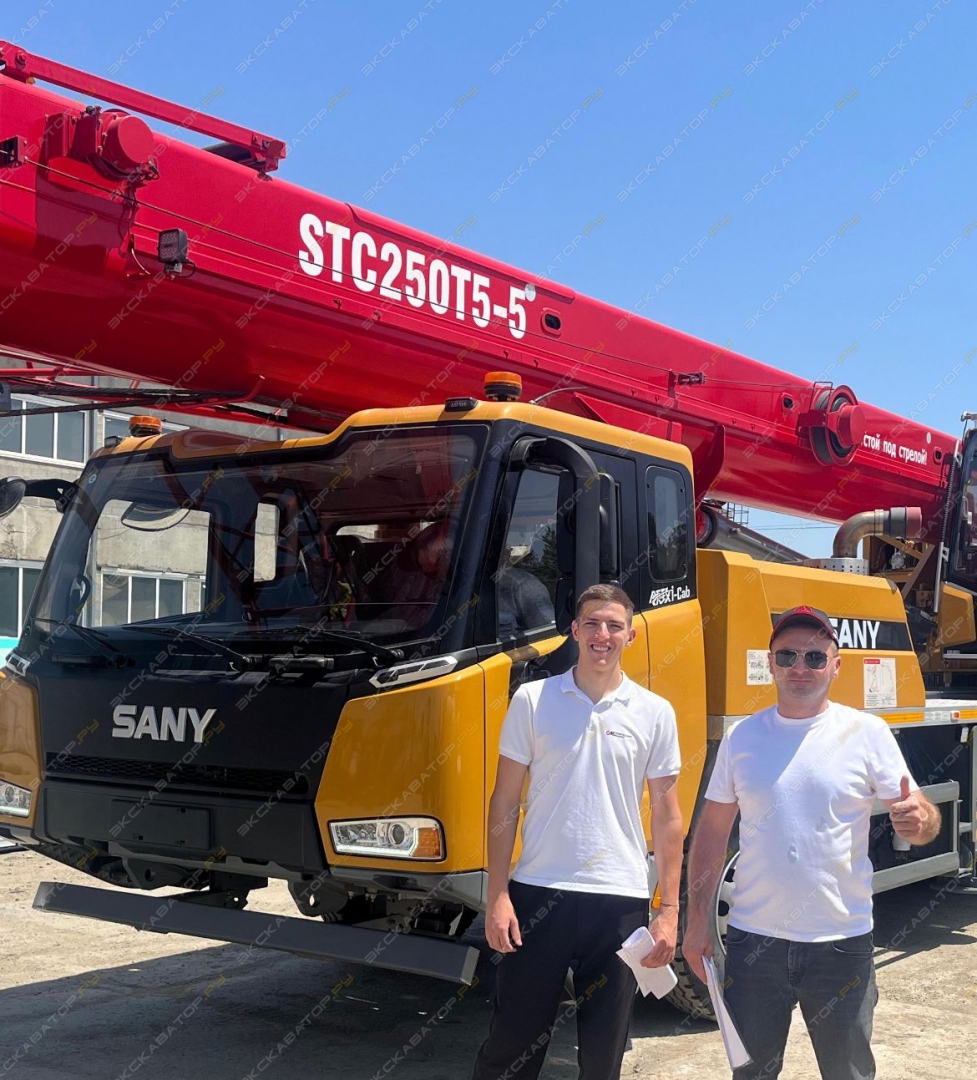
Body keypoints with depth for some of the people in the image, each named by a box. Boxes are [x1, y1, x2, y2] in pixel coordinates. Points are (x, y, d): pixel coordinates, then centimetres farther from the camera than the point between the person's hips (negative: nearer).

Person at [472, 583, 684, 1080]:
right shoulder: (533, 700, 1)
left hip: (620, 899, 1)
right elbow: (505, 802, 2)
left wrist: (669, 910, 2)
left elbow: (667, 815, 6)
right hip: (538, 893, -1)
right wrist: (497, 895, -4)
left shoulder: (655, 713, 3)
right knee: (511, 1040, 7)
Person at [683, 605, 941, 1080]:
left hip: (842, 942, -2)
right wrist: (697, 923, 4)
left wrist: (921, 819, -28)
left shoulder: (867, 733, -4)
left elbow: (919, 816, -4)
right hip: (753, 940, 2)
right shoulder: (741, 737, 3)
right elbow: (712, 832, 7)